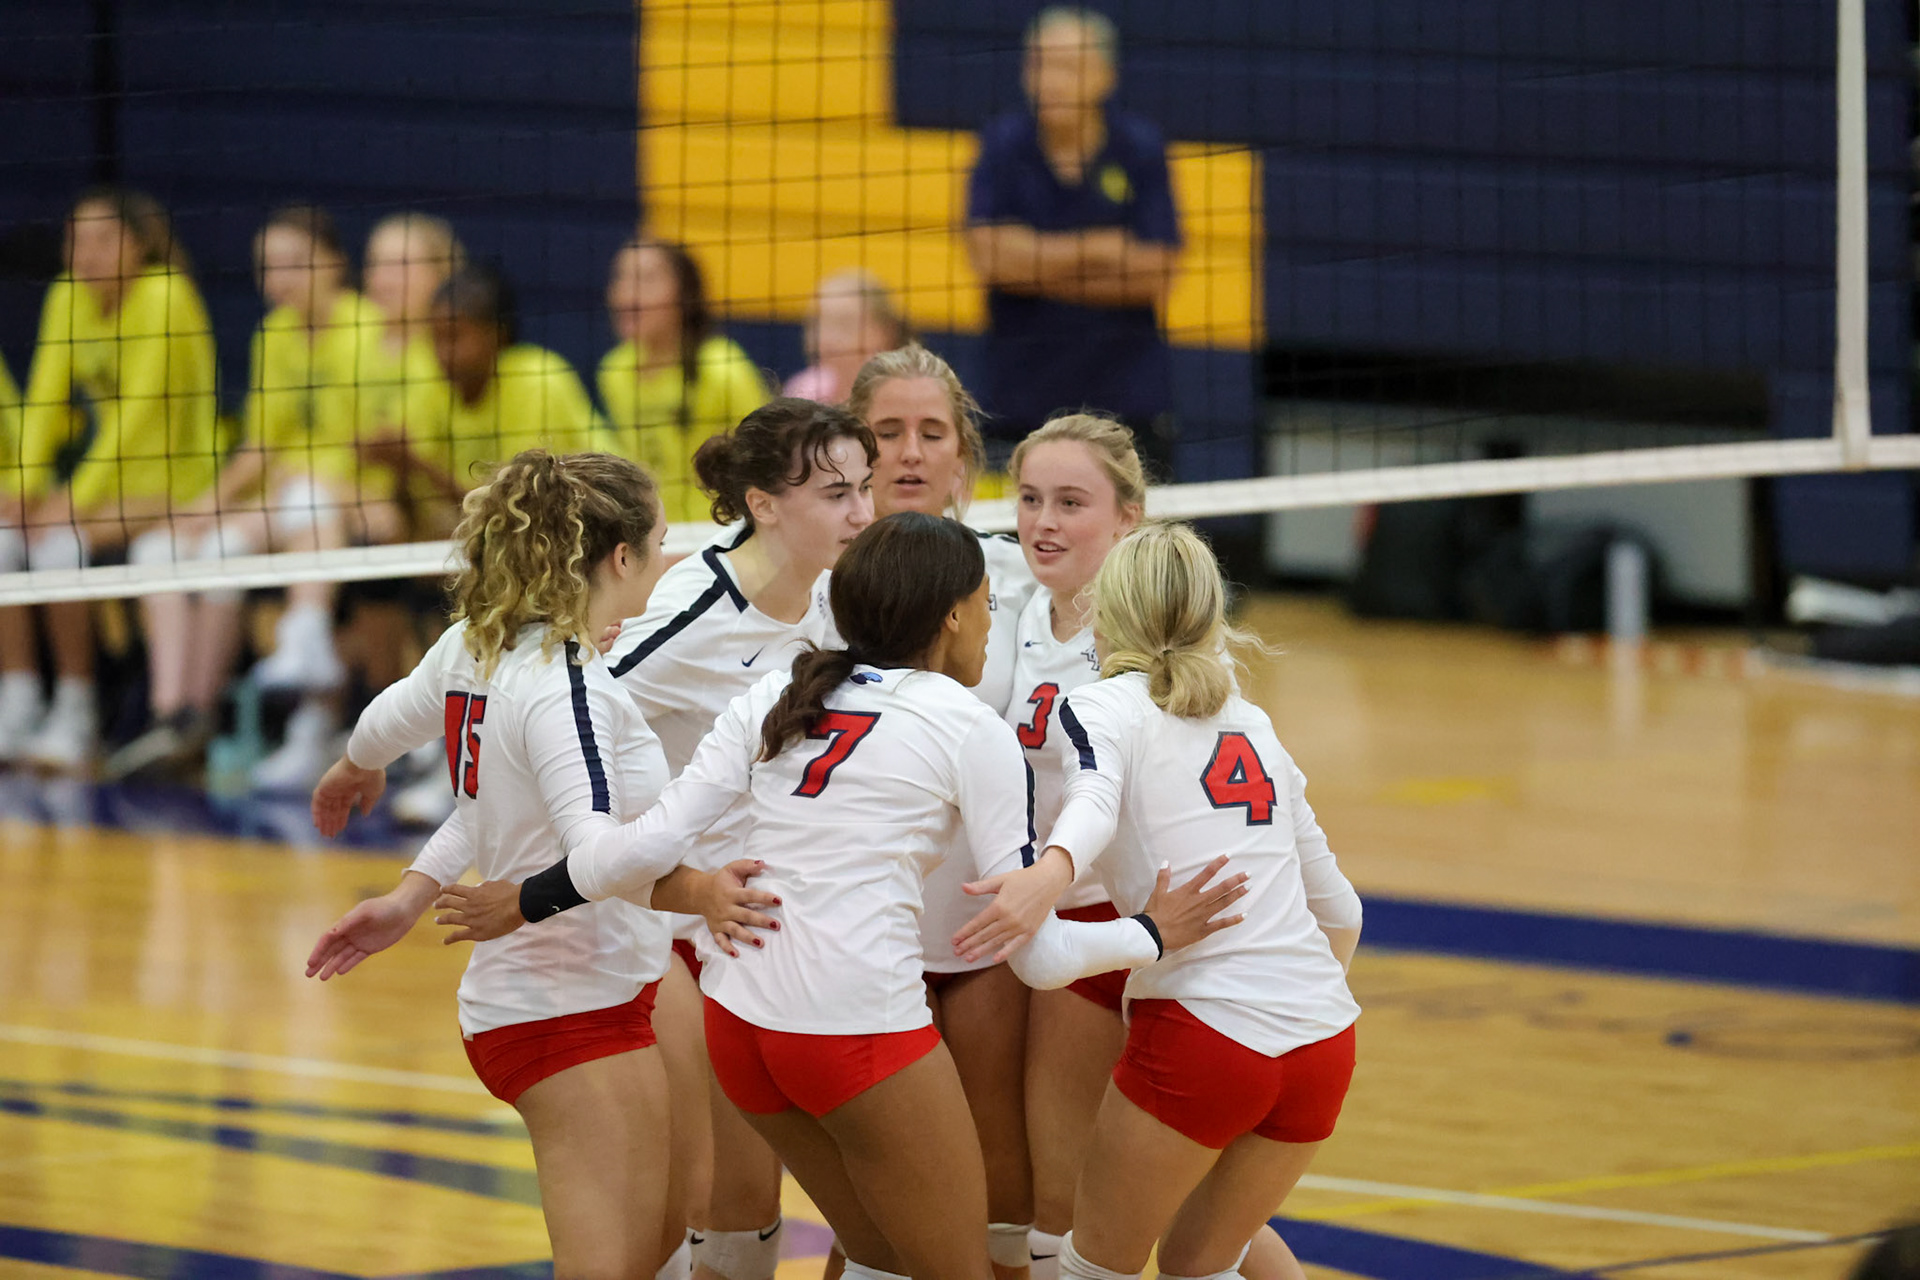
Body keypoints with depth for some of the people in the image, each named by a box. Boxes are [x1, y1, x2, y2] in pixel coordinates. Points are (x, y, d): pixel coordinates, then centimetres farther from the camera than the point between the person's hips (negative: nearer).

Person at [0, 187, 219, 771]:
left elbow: (139, 410, -21)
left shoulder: (163, 296, -15)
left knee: (62, 542, -29)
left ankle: (75, 716, -19)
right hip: (95, 475, 7)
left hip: (169, 482, -7)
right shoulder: (67, 297, 6)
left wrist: (78, 500, -25)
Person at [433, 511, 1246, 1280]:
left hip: (737, 1020, 6)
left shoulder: (778, 695, 11)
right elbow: (1036, 952, -3)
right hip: (860, 1028, -6)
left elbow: (653, 842, 2)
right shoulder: (970, 730, -2)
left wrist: (528, 901, 15)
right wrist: (1151, 935, 13)